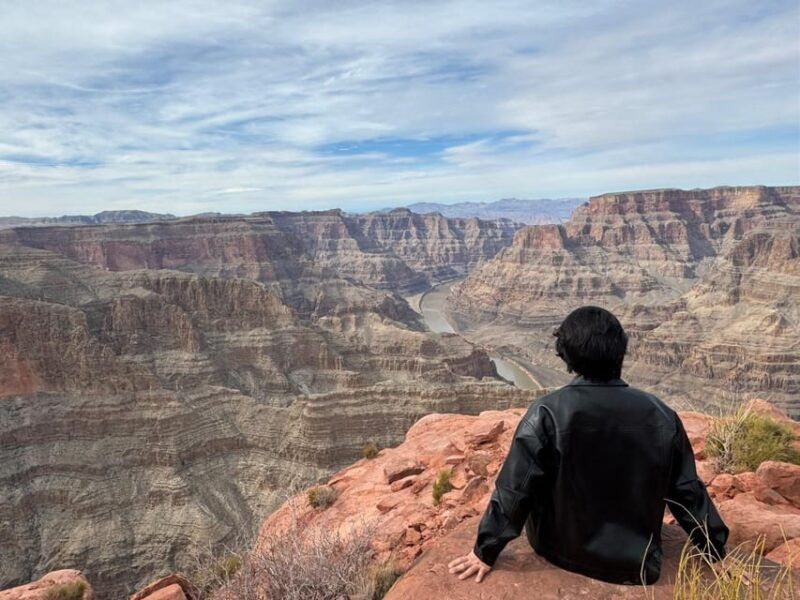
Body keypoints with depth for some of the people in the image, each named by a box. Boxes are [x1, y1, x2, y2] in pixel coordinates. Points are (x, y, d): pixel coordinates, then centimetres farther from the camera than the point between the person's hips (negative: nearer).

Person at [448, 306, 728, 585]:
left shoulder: (547, 413, -23)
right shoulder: (662, 415, -12)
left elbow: (514, 489, -18)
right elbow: (688, 493, -3)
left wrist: (486, 552, -7)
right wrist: (718, 553, 13)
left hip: (565, 555, -3)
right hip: (639, 564, 3)